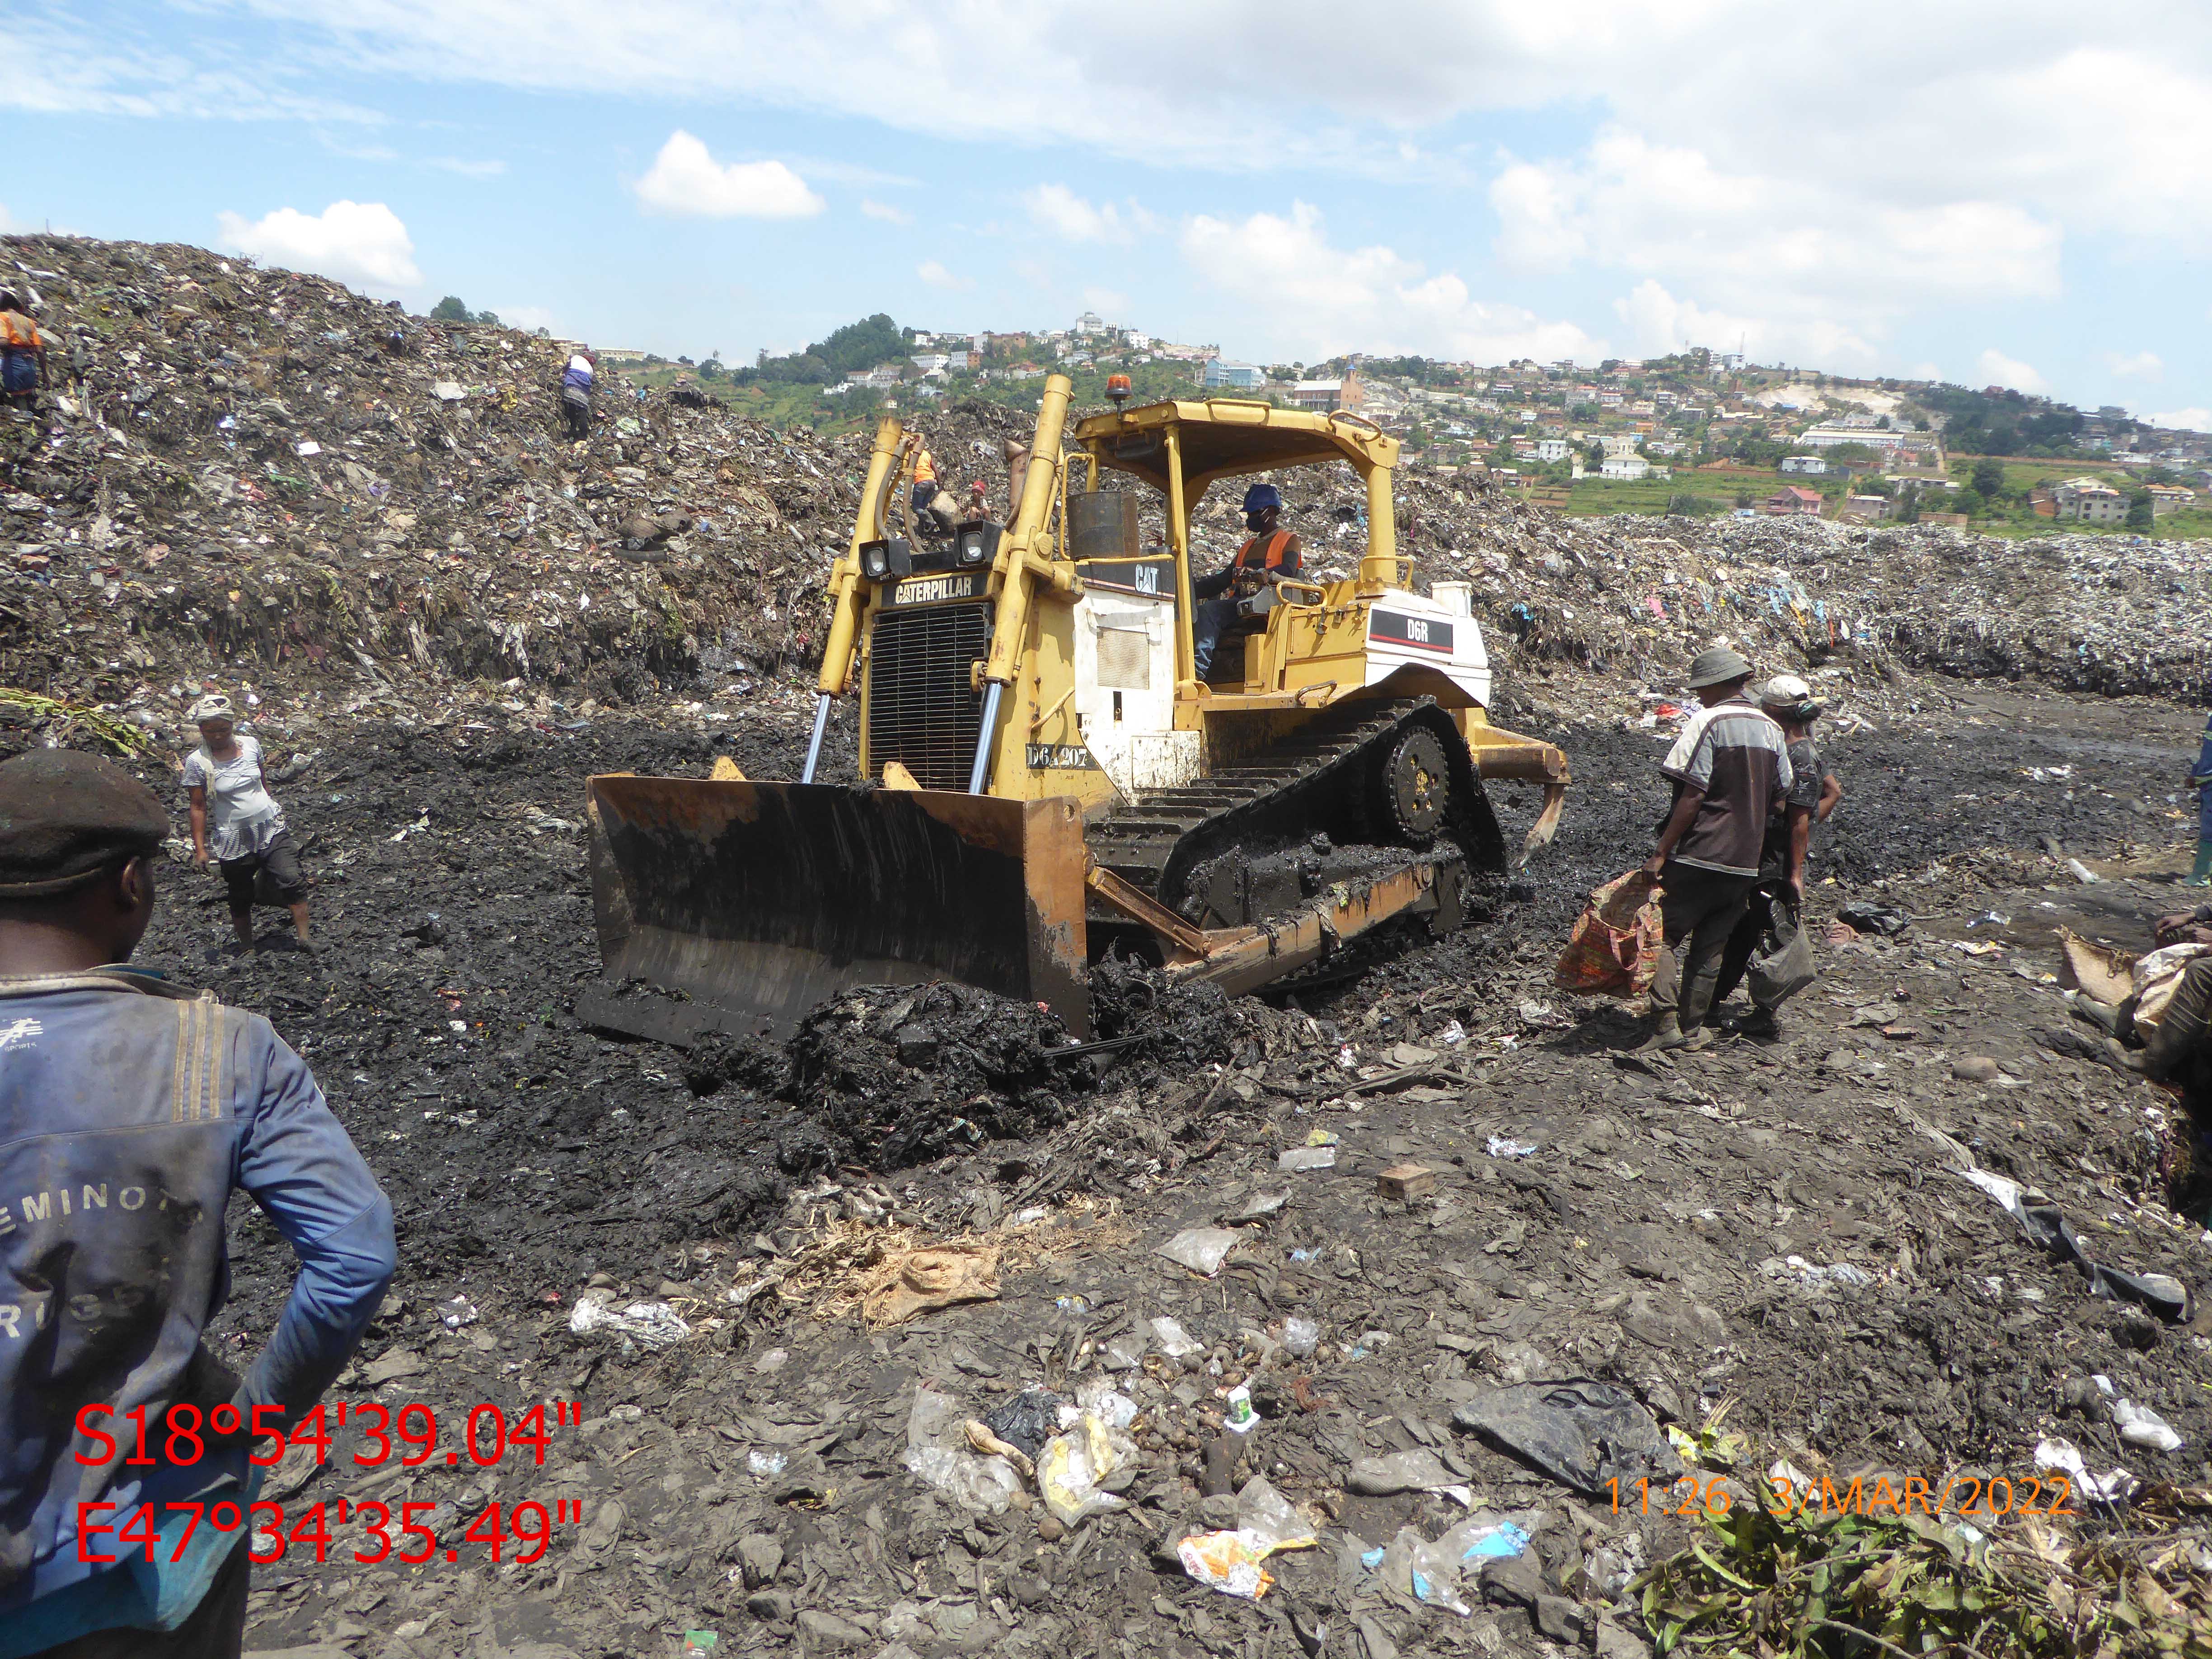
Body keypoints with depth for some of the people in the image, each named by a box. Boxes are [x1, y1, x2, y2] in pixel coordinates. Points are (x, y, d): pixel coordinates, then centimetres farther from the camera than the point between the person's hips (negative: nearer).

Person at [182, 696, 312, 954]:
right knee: (241, 898, 10)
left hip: (271, 828, 2)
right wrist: (200, 848, -5)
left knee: (291, 881, -14)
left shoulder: (251, 745, 0)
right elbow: (199, 807, -5)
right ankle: (247, 948, 25)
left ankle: (303, 938, -9)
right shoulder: (197, 761, -9)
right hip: (235, 840, -2)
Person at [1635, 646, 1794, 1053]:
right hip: (1745, 862, 7)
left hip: (1699, 855, -6)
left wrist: (1661, 853, -14)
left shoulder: (1708, 722, -10)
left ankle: (1666, 1026, -10)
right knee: (1710, 947, 14)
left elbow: (1693, 795, -16)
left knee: (1669, 934, 0)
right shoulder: (1771, 729, 12)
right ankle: (1693, 1029, 19)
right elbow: (1780, 801, 14)